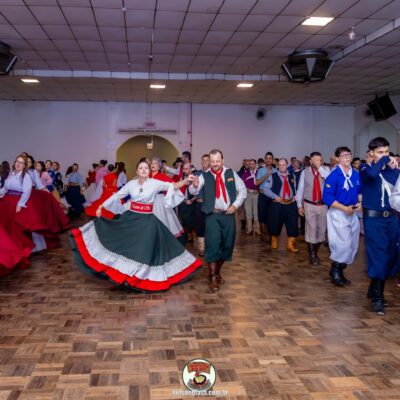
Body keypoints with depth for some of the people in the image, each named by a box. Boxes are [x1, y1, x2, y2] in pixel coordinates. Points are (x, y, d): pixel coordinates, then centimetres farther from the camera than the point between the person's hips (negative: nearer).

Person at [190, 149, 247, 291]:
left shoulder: (231, 173, 4)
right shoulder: (204, 176, -5)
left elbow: (242, 190, 10)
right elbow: (193, 191, -19)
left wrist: (235, 205, -2)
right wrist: (195, 185, -43)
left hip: (228, 214, 3)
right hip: (213, 215, -3)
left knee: (227, 245, 10)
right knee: (213, 245, -6)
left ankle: (217, 271, 30)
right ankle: (212, 277, 4)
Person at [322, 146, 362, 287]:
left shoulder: (356, 174, 5)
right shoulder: (333, 176, -15)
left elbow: (359, 191, 18)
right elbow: (327, 198, -18)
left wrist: (360, 203, -3)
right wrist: (344, 208, -22)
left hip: (352, 213, 7)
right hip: (338, 213, -7)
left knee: (353, 245, 11)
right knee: (344, 244, -12)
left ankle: (339, 271, 26)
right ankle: (335, 271, 10)